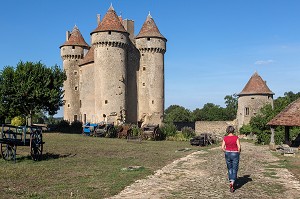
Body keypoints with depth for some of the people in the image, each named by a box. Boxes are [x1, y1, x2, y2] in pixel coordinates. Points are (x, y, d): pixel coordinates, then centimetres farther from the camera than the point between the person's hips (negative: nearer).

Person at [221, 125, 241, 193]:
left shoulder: (225, 138, -4)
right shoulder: (236, 137, -10)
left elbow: (222, 147, -7)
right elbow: (239, 147, -15)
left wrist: (226, 152, 10)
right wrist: (238, 153, 2)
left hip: (227, 154, 2)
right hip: (235, 154, -2)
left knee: (230, 169, 18)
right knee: (234, 170, 3)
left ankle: (231, 182, 24)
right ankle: (232, 183, -15)